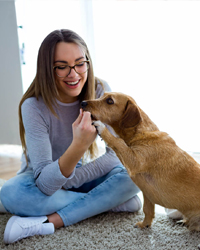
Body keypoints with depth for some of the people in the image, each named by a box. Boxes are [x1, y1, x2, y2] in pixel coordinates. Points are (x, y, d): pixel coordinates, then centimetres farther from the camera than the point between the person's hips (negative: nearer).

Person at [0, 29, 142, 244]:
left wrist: (71, 180, -23)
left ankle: (49, 222, -26)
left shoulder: (100, 91, -17)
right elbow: (46, 185, -32)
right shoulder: (34, 107, -25)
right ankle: (113, 202, -22)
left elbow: (117, 152, -16)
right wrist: (77, 147, -50)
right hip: (45, 180, -1)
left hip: (82, 175, 2)